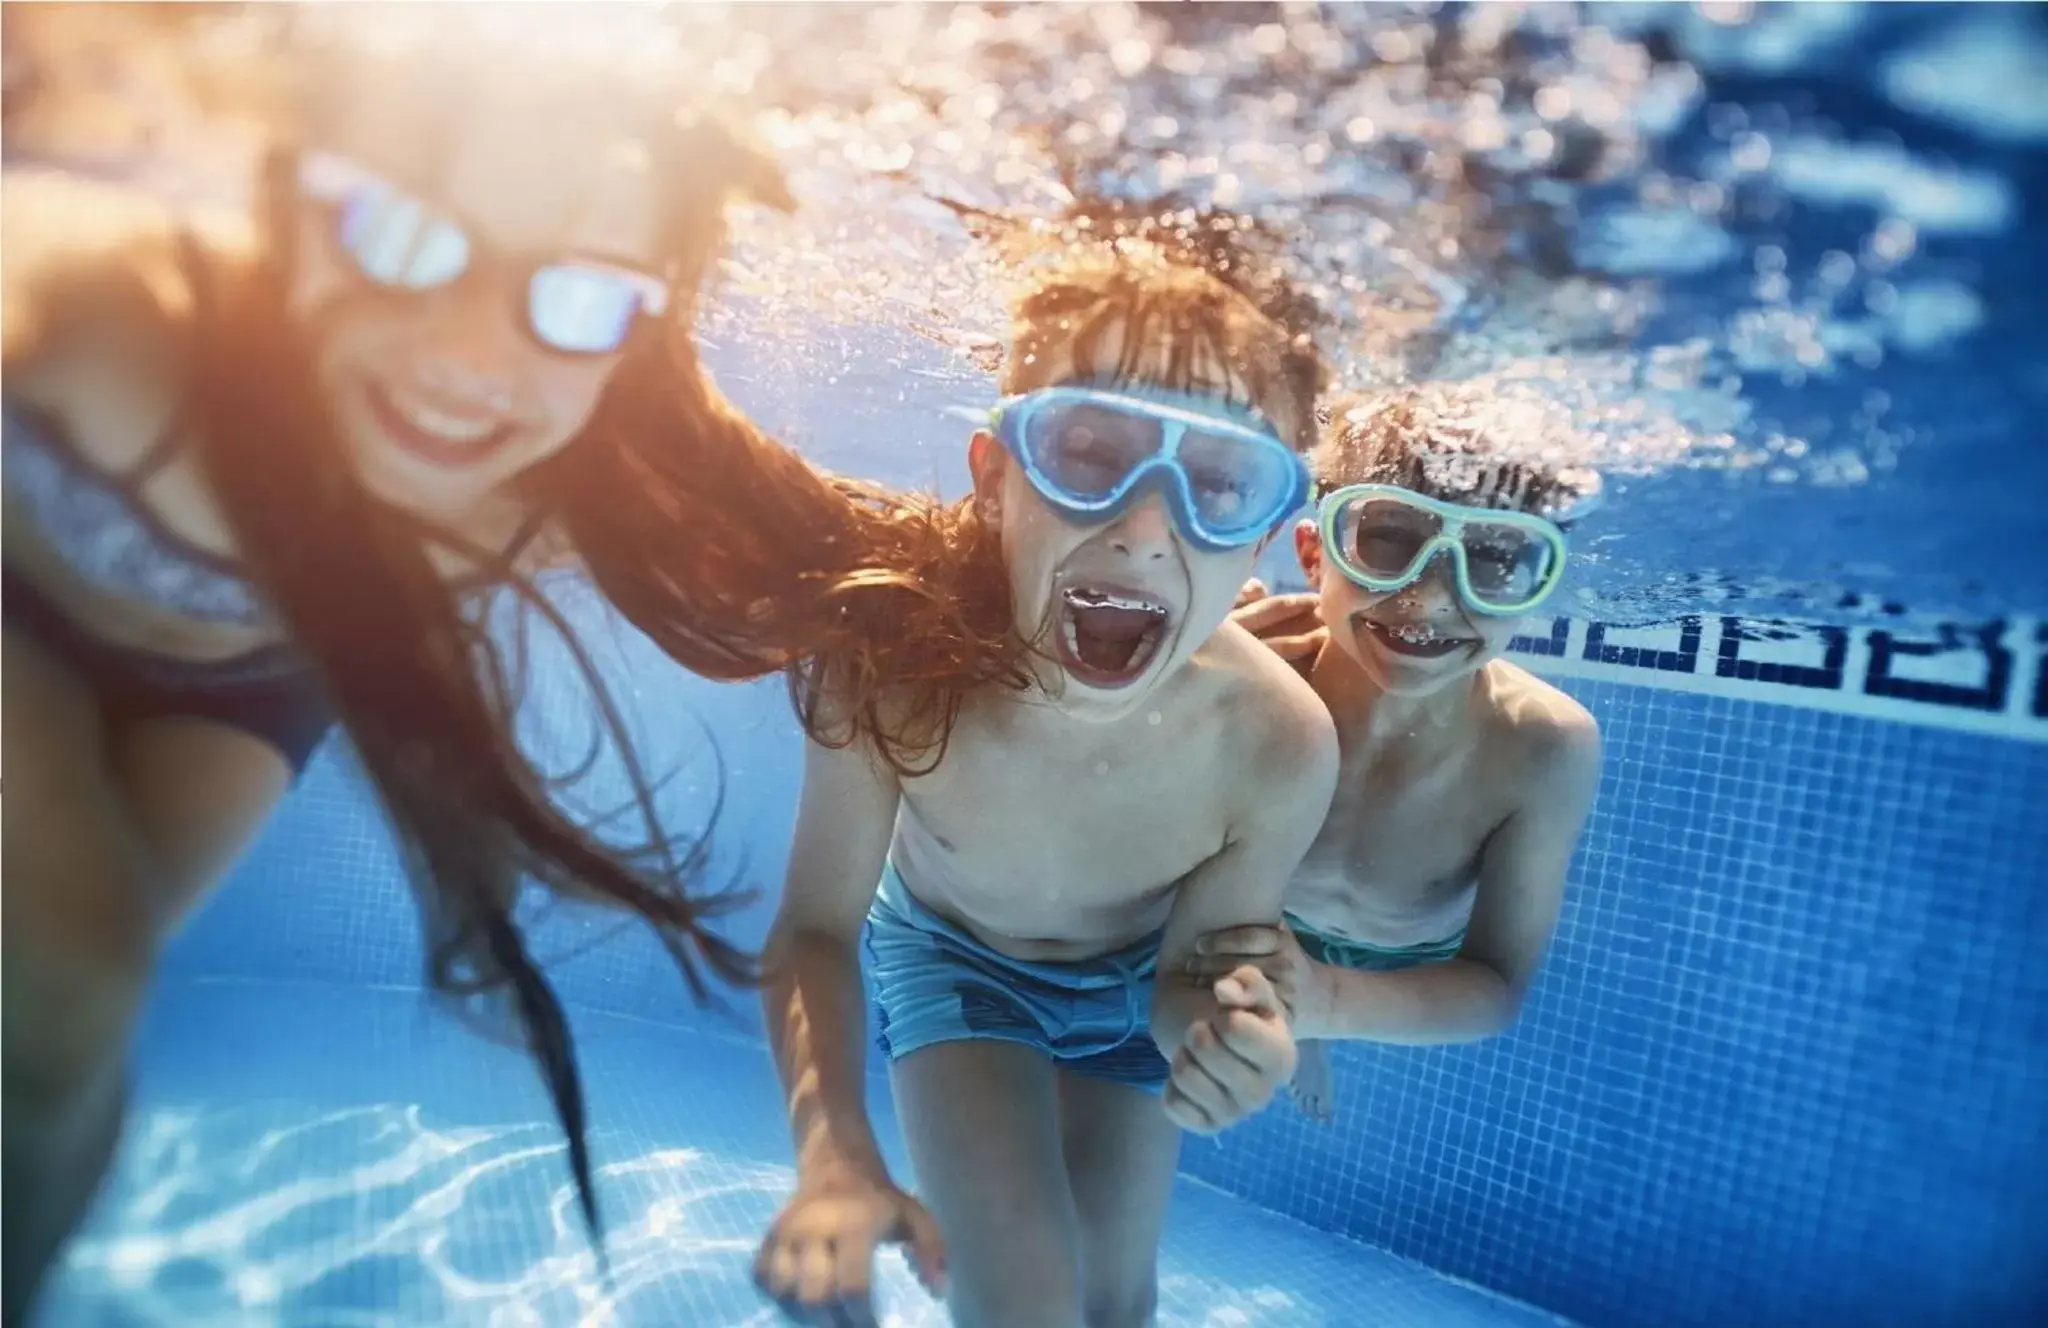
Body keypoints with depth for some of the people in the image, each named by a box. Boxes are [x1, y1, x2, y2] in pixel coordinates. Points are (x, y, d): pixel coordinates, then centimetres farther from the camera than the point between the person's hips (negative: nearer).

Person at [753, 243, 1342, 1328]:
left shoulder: (1280, 748, -36)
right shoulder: (889, 659, -37)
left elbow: (1190, 975, -19)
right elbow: (817, 928, -24)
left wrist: (1222, 1037, -43)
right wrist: (834, 1151, -41)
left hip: (1129, 980, 2)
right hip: (948, 957, -1)